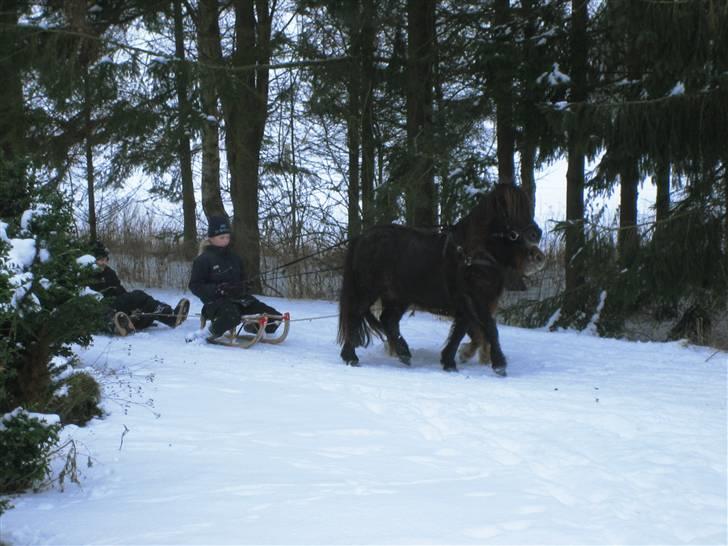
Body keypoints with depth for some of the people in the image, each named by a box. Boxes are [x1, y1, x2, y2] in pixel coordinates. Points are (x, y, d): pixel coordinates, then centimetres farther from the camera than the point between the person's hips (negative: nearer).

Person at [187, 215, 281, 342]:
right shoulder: (203, 260, -4)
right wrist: (217, 289, -22)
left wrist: (243, 288, 5)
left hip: (238, 298, 6)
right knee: (232, 316, -43)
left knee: (275, 317, -8)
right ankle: (210, 332, -16)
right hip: (216, 300, -6)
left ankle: (252, 327, 22)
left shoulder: (233, 257, 15)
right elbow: (195, 286, -7)